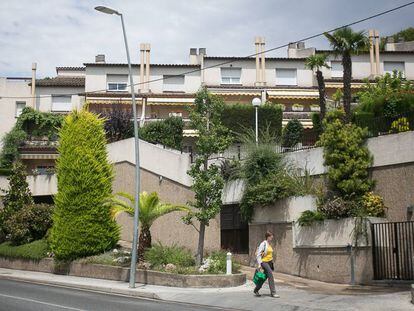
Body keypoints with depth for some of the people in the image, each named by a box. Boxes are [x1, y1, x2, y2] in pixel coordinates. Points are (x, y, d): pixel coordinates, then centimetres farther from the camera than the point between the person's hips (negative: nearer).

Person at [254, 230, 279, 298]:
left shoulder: (269, 244, 12)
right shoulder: (263, 244, -13)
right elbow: (258, 254, -15)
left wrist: (272, 263, 20)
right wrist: (259, 264, -21)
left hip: (270, 262, 8)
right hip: (264, 262, -8)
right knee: (271, 275, -15)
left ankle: (256, 290, 27)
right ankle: (273, 292, -9)